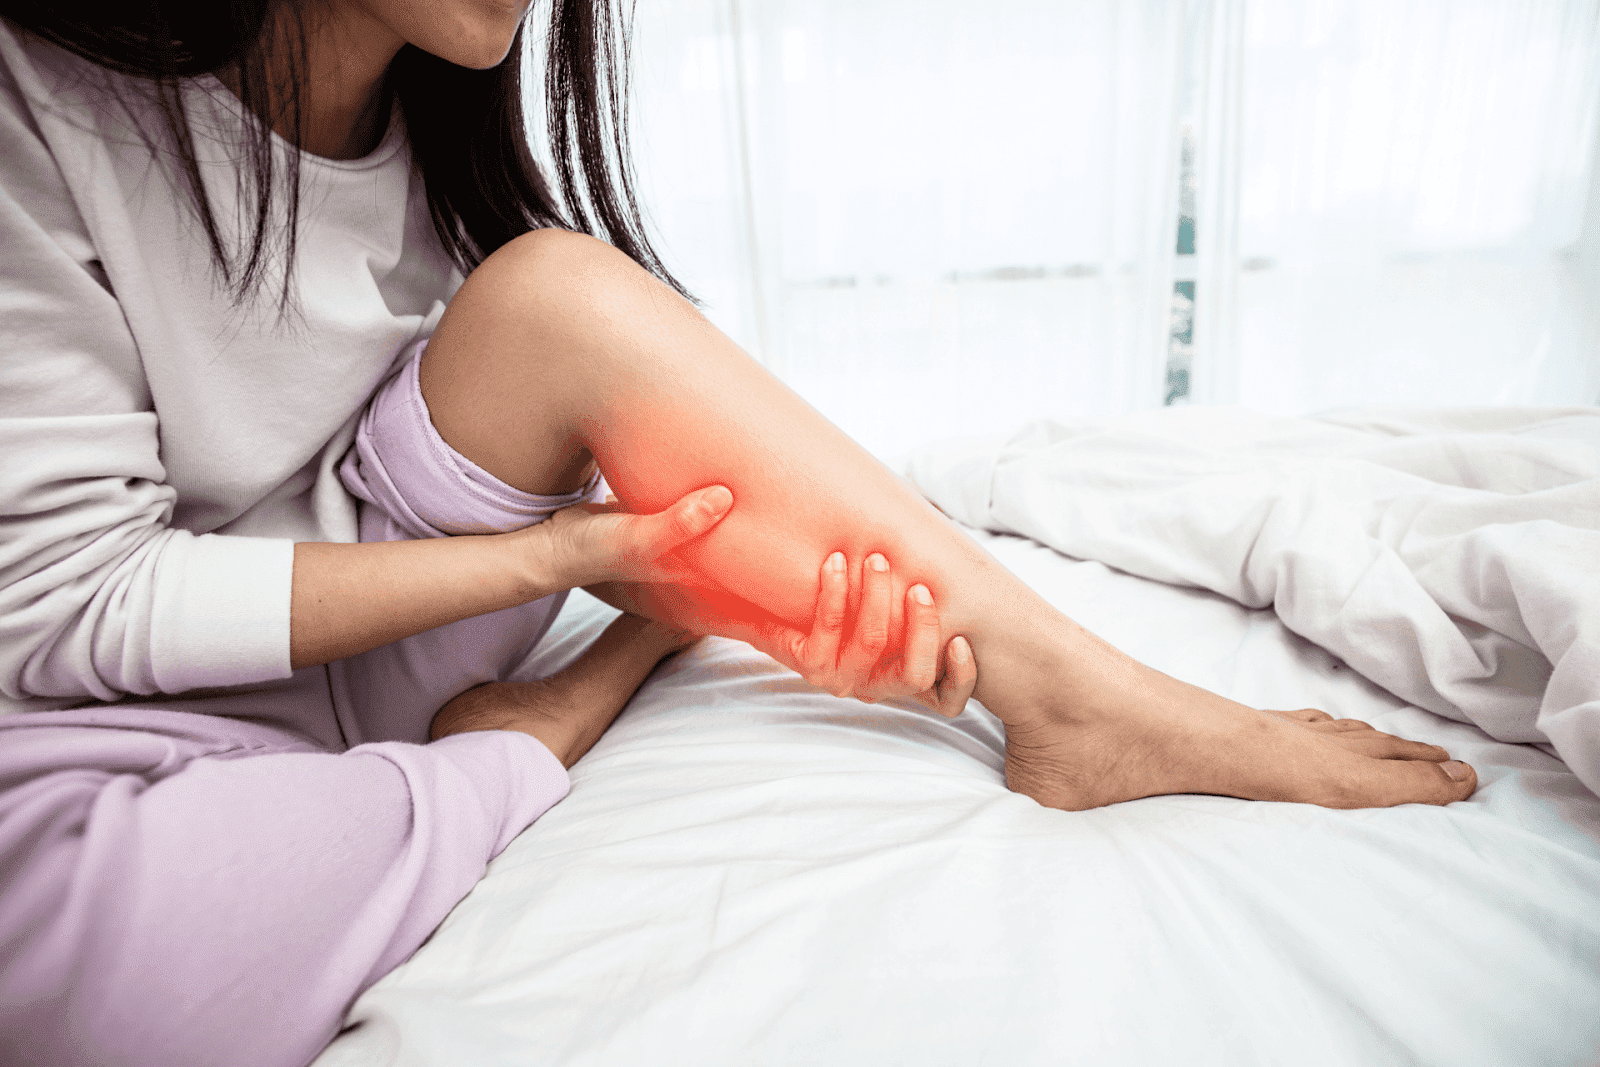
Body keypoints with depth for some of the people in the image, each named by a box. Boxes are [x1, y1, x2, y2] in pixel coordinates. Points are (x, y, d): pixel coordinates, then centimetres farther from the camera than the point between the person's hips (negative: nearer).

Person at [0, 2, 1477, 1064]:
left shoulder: (440, 125, 1)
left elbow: (602, 470, -4)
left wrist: (781, 596, -24)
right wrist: (561, 554, -26)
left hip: (352, 649, 4)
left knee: (560, 293, -17)